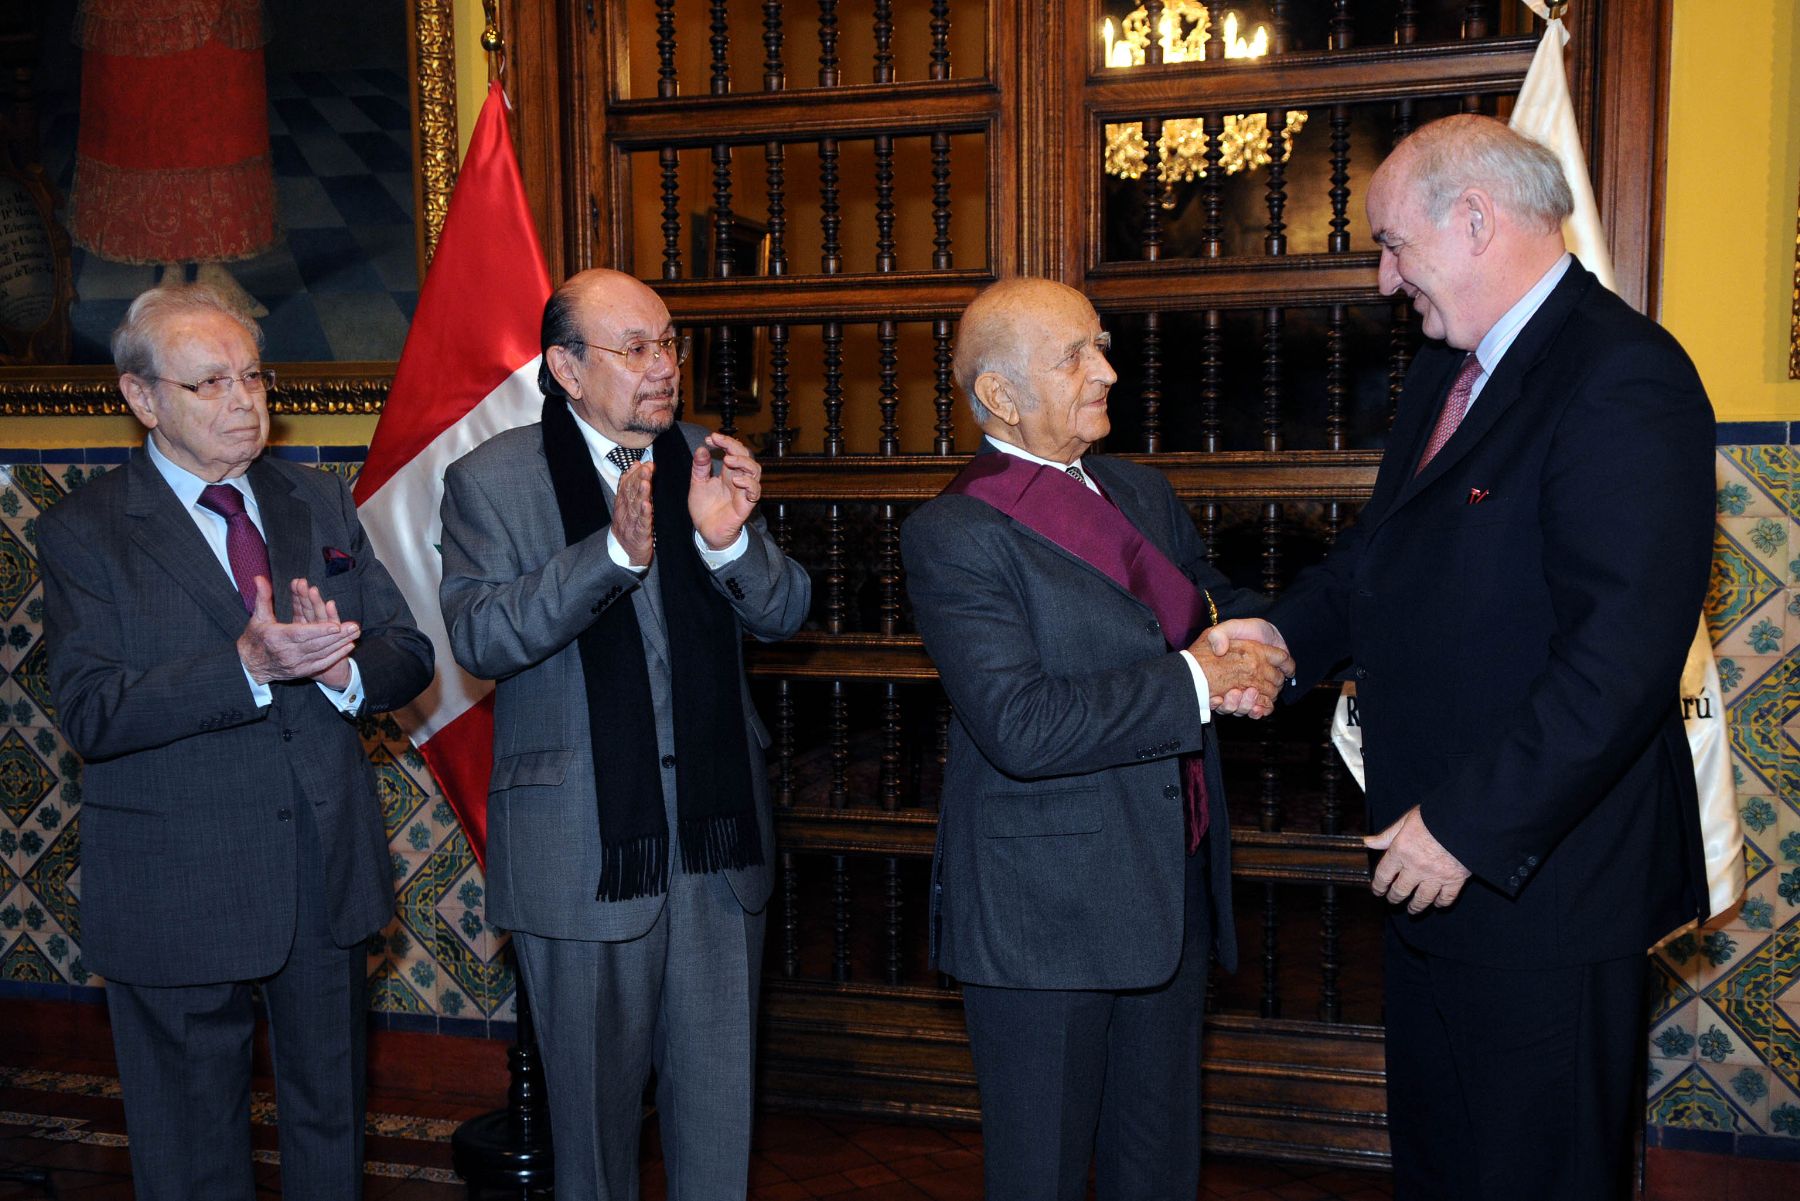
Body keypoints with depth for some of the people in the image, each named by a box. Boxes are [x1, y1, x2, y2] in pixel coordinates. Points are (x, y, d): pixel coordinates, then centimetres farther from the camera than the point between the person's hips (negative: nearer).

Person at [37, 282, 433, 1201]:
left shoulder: (320, 504, 7)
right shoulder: (83, 533, -6)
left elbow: (409, 657, 3)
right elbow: (89, 714, -17)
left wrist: (342, 666, -20)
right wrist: (246, 666, -30)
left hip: (330, 874, 4)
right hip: (178, 900, -4)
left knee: (332, 1126, 21)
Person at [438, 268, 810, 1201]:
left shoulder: (708, 461, 6)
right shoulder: (490, 480, -4)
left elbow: (784, 614, 2)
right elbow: (478, 638, -16)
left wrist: (730, 539, -19)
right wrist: (614, 553, -28)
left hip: (717, 834, 3)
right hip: (584, 845, -3)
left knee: (720, 1085, 14)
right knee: (595, 1089, 14)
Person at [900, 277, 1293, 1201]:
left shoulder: (1144, 494, 10)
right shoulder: (954, 535, -14)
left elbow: (1223, 607, 17)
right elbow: (1021, 726, -25)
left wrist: (1254, 645, -7)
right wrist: (1196, 682, -21)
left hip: (1175, 896, 7)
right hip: (1043, 918, -7)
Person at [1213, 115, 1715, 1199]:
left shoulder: (1622, 379, -20)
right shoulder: (1447, 371, 11)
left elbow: (1624, 650, -27)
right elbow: (1381, 547, 20)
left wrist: (1469, 825, -24)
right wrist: (1284, 636, 2)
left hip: (1541, 879, -9)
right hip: (1436, 861, 9)